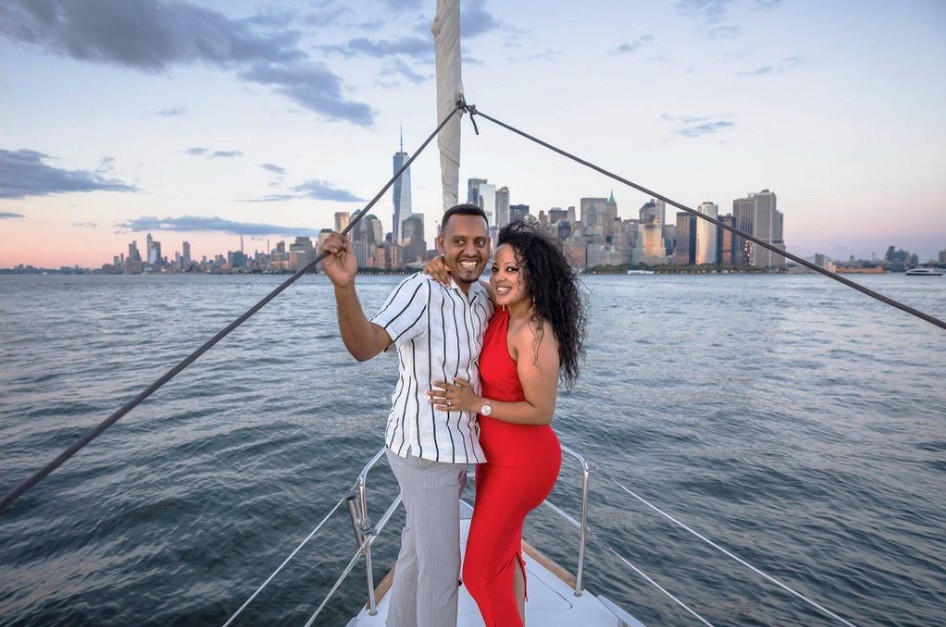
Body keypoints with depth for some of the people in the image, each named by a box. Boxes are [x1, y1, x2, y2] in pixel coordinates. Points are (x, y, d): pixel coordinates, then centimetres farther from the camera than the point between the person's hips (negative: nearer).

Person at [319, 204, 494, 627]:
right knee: (441, 567, 7)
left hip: (448, 445, 8)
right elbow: (365, 346, -38)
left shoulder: (482, 296, 1)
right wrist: (344, 286, -55)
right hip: (425, 449, -8)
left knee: (418, 550, 26)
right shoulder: (420, 290, -22)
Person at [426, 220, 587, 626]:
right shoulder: (501, 315, -2)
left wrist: (476, 404, -27)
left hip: (521, 462, -9)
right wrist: (444, 269, -9)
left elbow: (542, 411, -23)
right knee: (504, 553, 25)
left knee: (480, 571, 5)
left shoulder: (534, 333, -26)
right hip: (500, 454, 9)